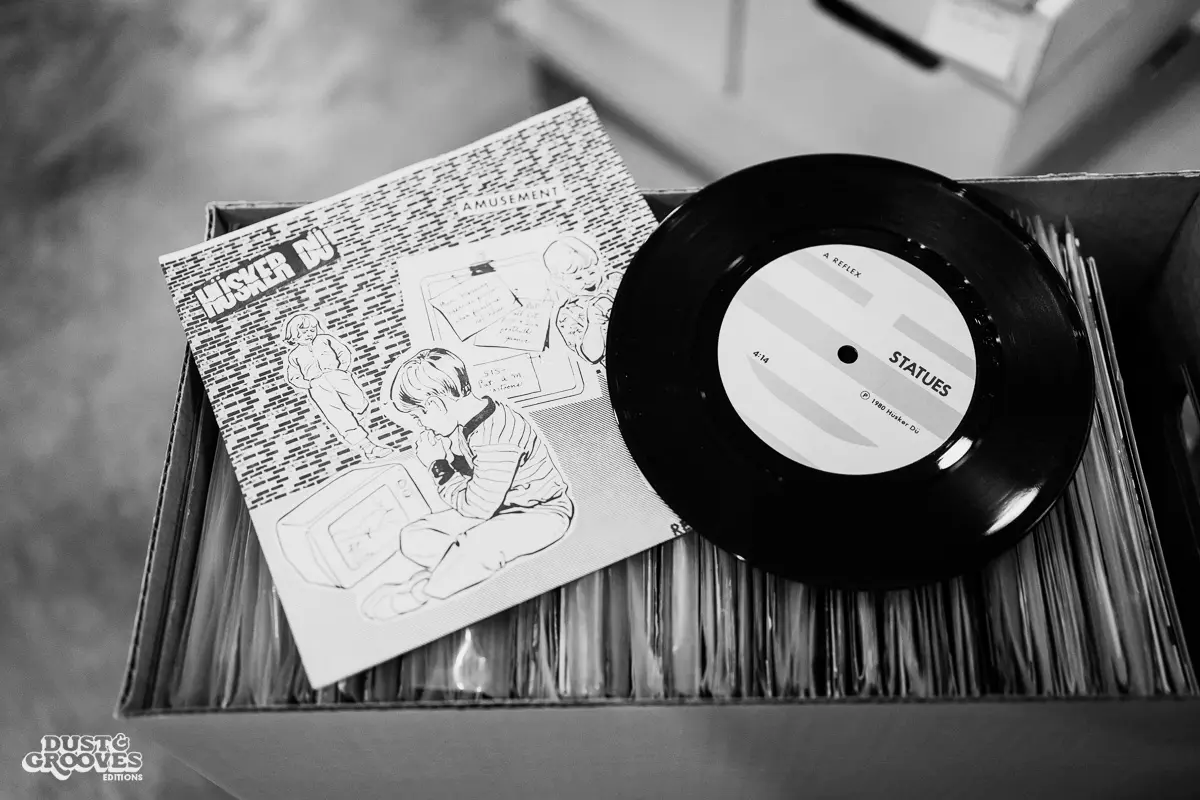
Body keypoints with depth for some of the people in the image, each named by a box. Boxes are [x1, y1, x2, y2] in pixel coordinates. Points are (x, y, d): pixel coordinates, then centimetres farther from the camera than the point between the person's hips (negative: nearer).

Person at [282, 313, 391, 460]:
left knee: (359, 403, -27)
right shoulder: (294, 354, 27)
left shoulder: (324, 339, 29)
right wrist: (307, 384, -2)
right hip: (316, 384, -2)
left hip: (336, 374, 2)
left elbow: (344, 352, 21)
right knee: (336, 413, -28)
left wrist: (343, 367, 1)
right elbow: (294, 377, 18)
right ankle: (363, 443, -38)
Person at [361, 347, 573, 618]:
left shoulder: (496, 437, -31)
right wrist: (438, 455, -13)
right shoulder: (465, 420, -4)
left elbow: (477, 507, -26)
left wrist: (438, 465, -17)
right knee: (413, 539, -4)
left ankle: (416, 593, -13)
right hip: (493, 506, 9)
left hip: (540, 513, -9)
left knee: (477, 546, -37)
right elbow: (465, 477, 5)